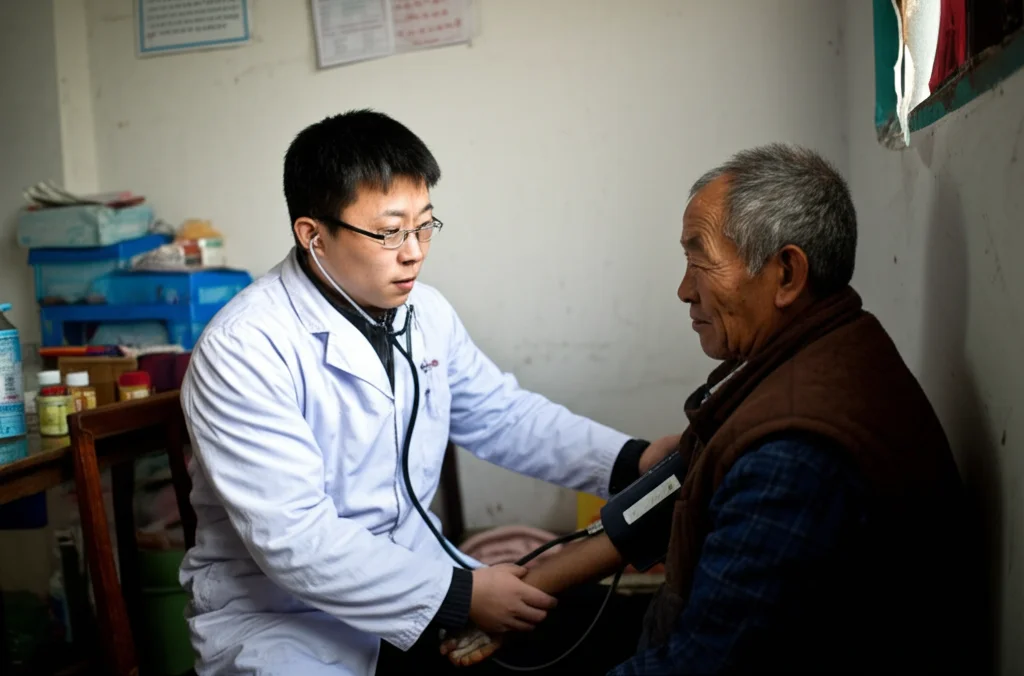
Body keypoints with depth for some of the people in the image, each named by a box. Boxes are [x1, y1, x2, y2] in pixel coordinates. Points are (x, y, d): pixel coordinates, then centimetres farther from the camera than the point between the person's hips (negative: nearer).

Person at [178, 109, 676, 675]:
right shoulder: (244, 350, -22)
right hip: (277, 609, -6)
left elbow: (503, 416, 10)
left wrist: (633, 460, -4)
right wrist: (458, 596, -26)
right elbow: (295, 541, -26)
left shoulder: (424, 312, 0)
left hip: (411, 566, 7)